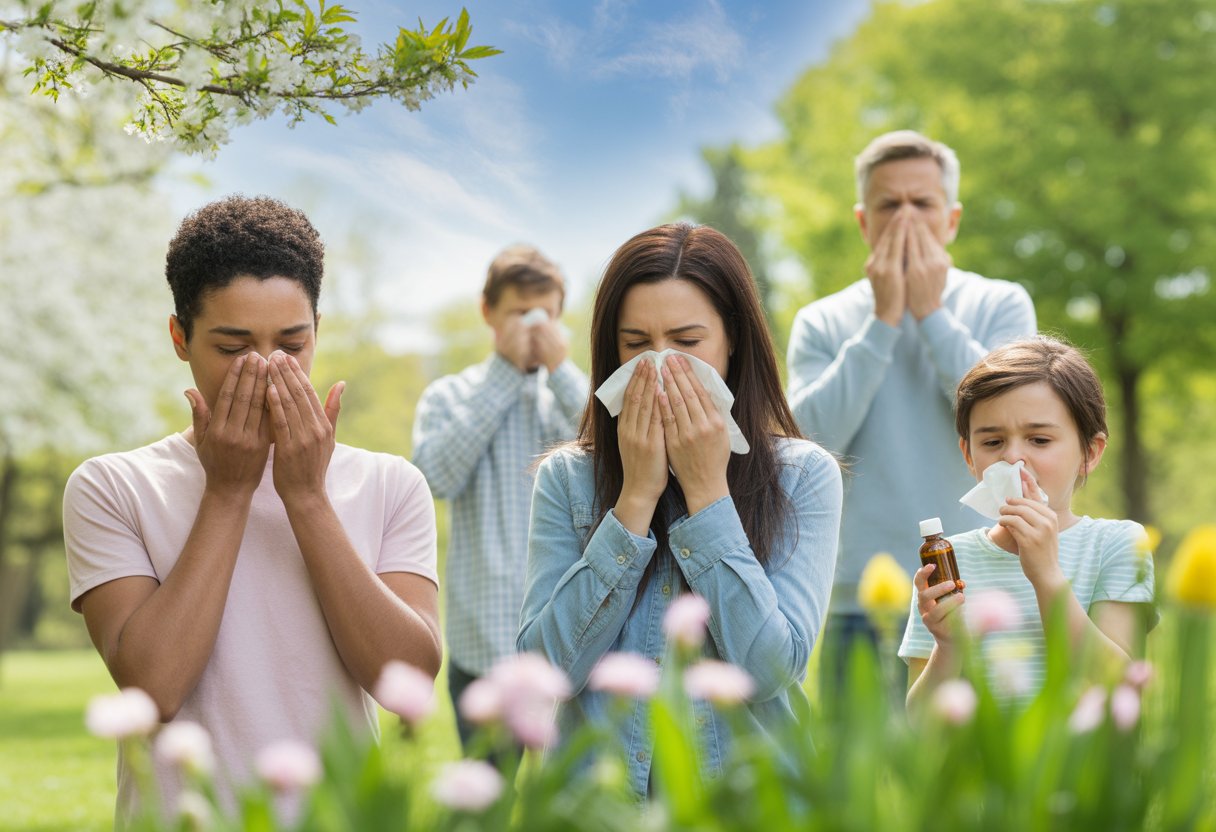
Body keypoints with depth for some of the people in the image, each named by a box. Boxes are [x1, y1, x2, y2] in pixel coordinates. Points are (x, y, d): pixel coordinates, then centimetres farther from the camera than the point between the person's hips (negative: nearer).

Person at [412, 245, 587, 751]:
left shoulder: (576, 393, 8)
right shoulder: (449, 396, 7)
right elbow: (437, 476, -12)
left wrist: (561, 370, -8)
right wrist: (504, 373, -8)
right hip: (483, 646, 0)